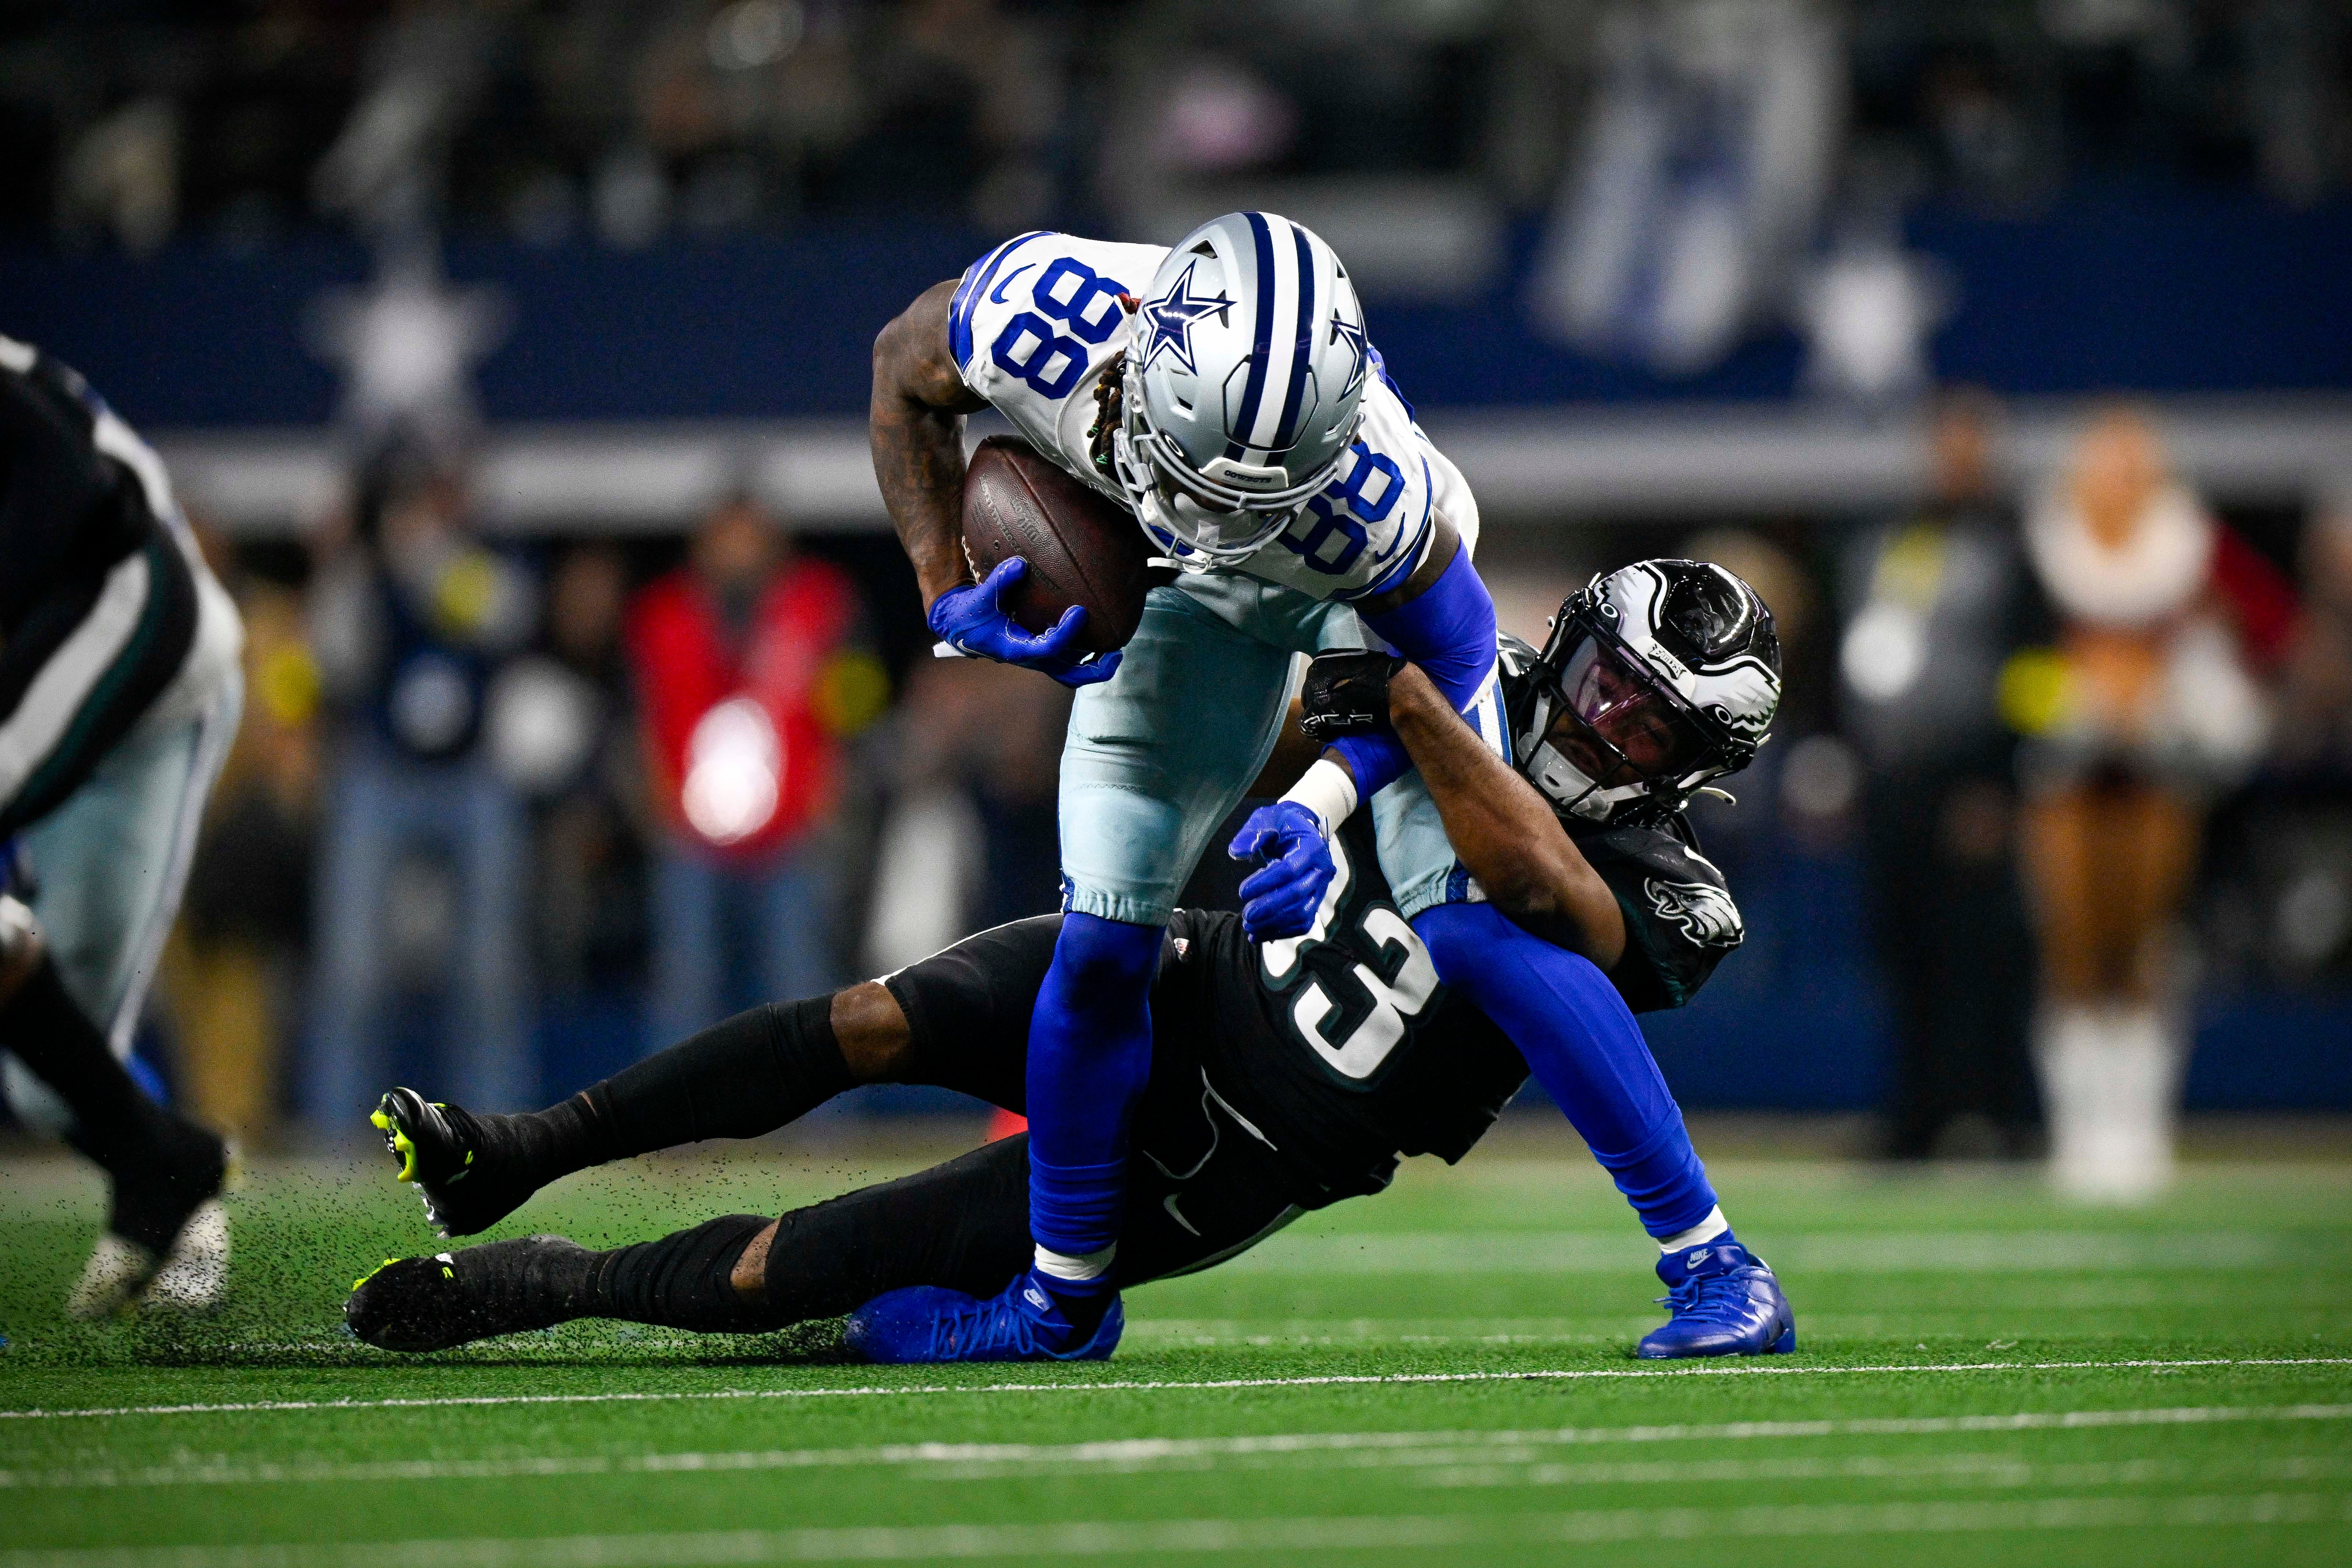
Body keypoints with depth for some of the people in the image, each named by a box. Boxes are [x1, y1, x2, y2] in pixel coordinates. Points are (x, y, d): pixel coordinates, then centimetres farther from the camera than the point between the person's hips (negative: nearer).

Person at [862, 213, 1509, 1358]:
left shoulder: (1376, 492, -47)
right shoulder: (1041, 312, -41)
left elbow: (1444, 660, -23)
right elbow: (903, 372, -13)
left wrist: (1320, 806, -36)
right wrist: (947, 593, -23)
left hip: (1369, 586, -2)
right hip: (1197, 599, 2)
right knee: (1103, 947, -7)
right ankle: (1062, 1292, 14)